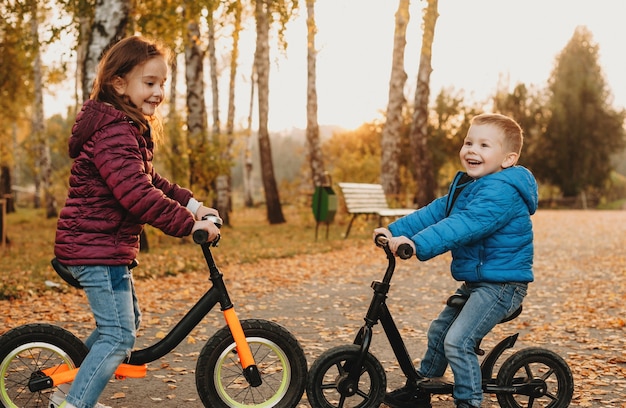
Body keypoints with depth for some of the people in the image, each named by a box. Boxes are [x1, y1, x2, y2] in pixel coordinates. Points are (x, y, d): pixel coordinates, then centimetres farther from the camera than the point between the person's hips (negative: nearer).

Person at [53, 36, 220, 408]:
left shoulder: (130, 129, 15)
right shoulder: (114, 132, -21)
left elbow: (149, 180, 22)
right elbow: (137, 193, -30)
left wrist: (191, 204, 12)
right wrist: (188, 223, -27)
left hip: (109, 247, 11)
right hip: (97, 248, -11)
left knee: (128, 321, 21)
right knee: (119, 335, -8)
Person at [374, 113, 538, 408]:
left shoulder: (502, 191, -22)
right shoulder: (464, 185, 11)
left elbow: (466, 224, -35)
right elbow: (436, 212, 8)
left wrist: (419, 244, -45)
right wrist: (395, 230, -4)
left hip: (501, 283, -10)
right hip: (474, 281, 10)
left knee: (457, 341, -18)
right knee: (439, 330, 18)